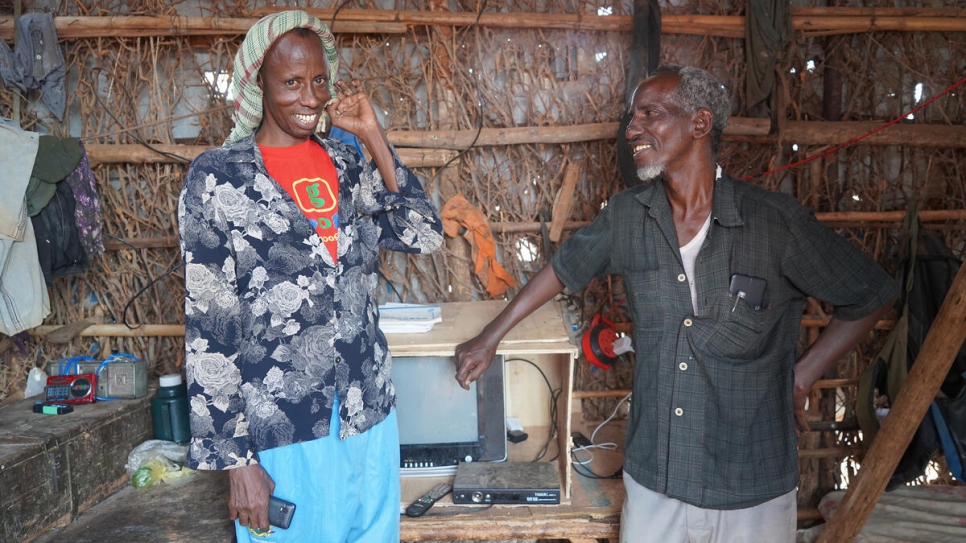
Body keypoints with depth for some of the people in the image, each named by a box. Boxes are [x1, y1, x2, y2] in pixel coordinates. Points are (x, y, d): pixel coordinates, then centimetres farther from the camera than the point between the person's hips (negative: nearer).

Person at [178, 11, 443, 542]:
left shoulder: (347, 163, 5)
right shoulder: (217, 177, -8)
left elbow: (424, 233, -3)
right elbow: (208, 329, -10)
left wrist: (372, 134, -5)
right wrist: (235, 460, -11)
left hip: (369, 418, 5)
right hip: (283, 437, -4)